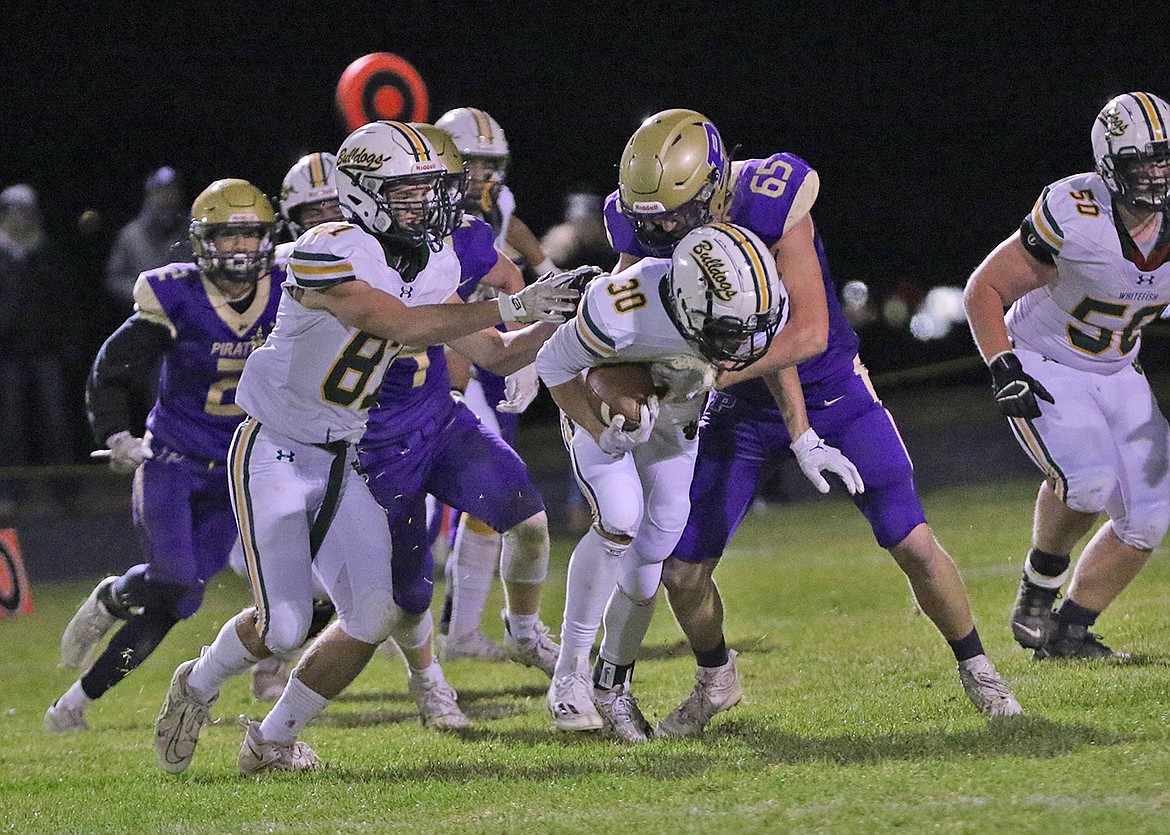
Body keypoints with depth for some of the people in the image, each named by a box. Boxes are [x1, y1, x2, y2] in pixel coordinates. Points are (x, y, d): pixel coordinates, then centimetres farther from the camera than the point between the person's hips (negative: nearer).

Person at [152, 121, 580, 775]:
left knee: (374, 616, -4)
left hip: (339, 462, 7)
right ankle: (198, 687, 22)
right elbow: (401, 325, -34)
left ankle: (273, 742, 16)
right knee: (283, 628, -12)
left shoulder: (430, 264, 1)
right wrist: (510, 308, -36)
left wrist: (556, 325, -7)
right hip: (274, 453, -7)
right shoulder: (329, 253, -25)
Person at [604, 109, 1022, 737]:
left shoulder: (770, 205, -30)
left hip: (829, 394, -3)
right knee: (681, 571, -2)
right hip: (741, 409, 3)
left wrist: (715, 373, -37)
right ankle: (716, 679, 27)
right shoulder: (647, 233, -16)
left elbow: (810, 332, -32)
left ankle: (974, 667, 17)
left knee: (913, 545, -6)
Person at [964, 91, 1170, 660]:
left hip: (1116, 376, 6)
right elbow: (984, 290, -14)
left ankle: (1067, 633, 11)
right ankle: (1039, 585, 0)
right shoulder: (1074, 216, -25)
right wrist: (1004, 372, -23)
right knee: (1089, 481, -29)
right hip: (1043, 369, -6)